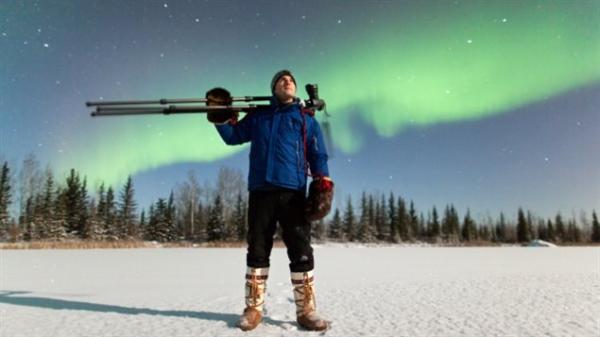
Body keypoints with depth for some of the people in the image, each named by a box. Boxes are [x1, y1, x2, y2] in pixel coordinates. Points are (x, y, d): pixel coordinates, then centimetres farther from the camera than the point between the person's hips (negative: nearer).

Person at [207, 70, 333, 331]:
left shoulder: (306, 118, 15)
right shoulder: (258, 116, 20)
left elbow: (318, 155, 8)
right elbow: (232, 136, 21)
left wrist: (323, 187, -5)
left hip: (294, 192, -1)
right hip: (261, 191, 2)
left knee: (301, 252, -4)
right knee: (257, 251, 4)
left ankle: (306, 310, 5)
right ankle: (253, 309, 13)